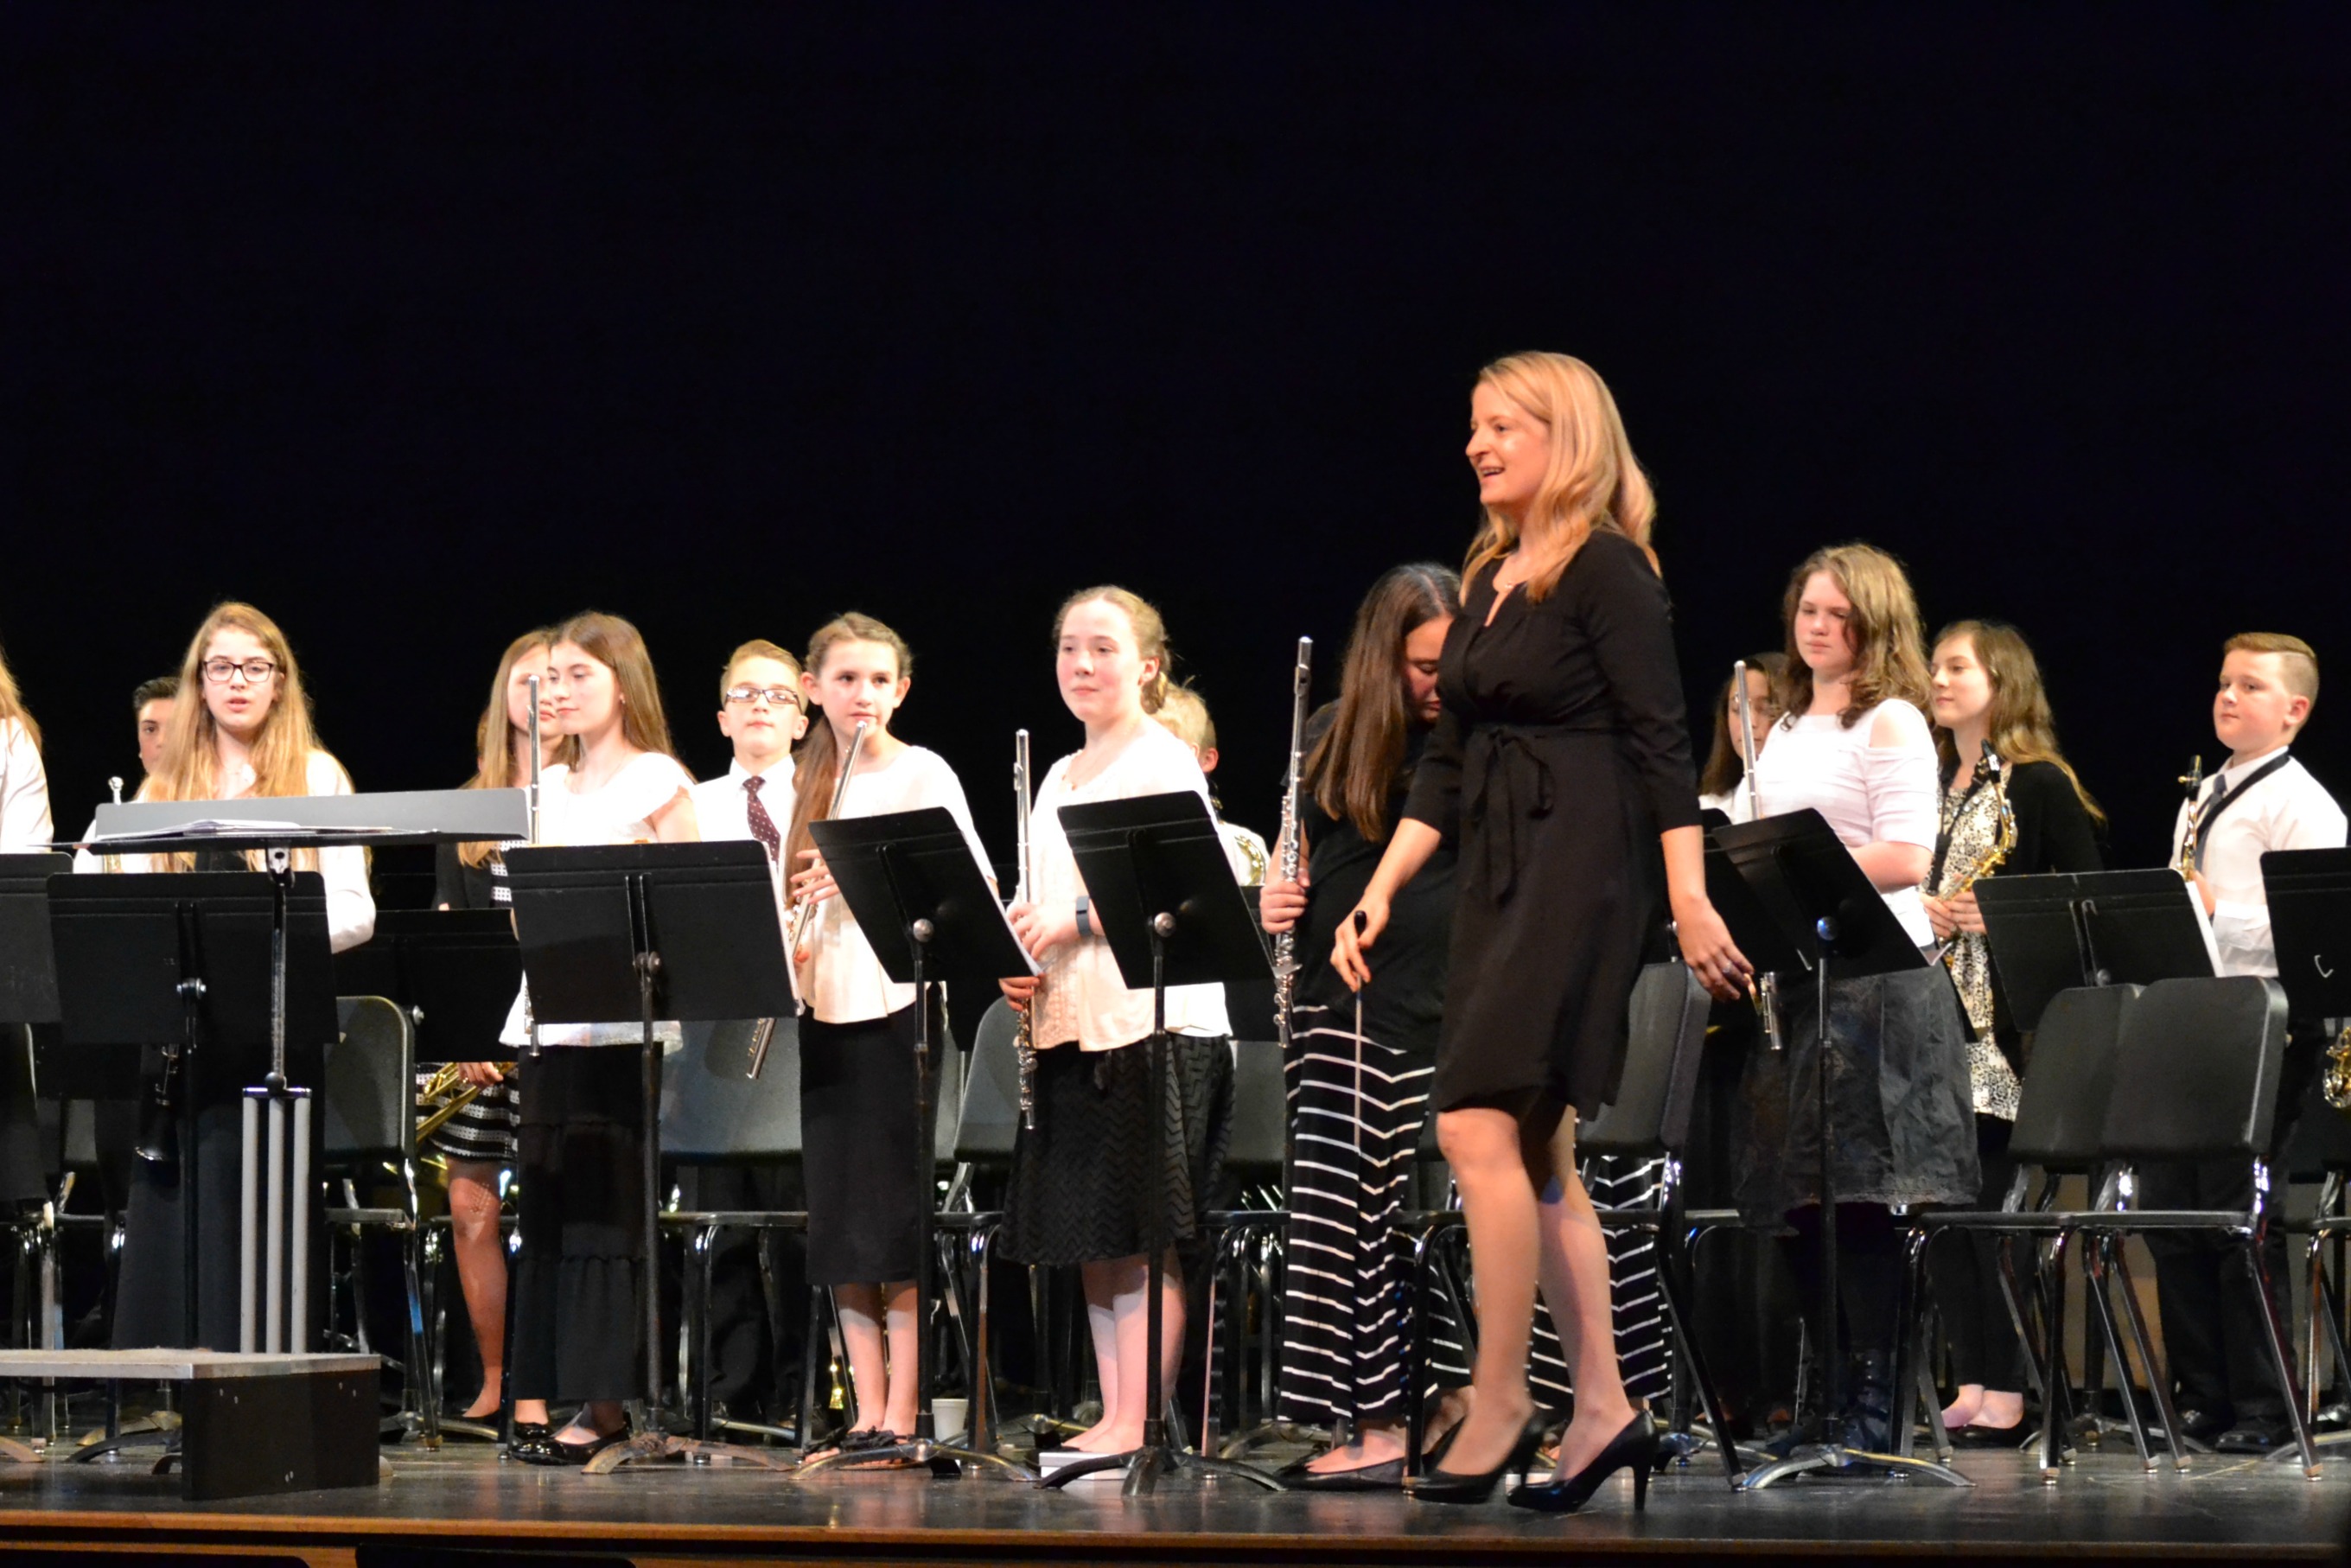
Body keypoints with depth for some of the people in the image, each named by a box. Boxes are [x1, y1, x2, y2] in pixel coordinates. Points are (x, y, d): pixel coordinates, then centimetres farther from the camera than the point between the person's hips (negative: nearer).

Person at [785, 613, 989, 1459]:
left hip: (899, 1004, -6)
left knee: (898, 1224, -7)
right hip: (827, 1009, 6)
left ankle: (902, 1414, -5)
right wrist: (788, 945, -3)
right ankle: (867, 1413, 8)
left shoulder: (922, 774, -2)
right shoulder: (806, 782, 15)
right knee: (839, 1226, 4)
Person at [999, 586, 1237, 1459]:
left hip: (1153, 1020, -8)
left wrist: (1080, 919, -20)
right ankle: (1111, 1419, 10)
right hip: (1073, 1024, 8)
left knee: (1146, 1237, -9)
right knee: (1093, 1241, 6)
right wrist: (1021, 964, 4)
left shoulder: (1163, 761, -4)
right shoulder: (1060, 780, 20)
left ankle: (1140, 1422, -9)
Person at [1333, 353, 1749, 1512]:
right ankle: (1602, 1409, 11)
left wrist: (1691, 903, -20)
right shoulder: (1489, 578, 16)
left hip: (1580, 874, -9)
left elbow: (1660, 743, -14)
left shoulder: (1606, 570, -9)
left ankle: (1498, 1406, -9)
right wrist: (1380, 893, 11)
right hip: (1497, 878, 9)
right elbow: (1448, 762, 17)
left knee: (1480, 1127, -14)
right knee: (1534, 1155, 7)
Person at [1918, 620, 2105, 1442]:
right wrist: (1919, 914, -1)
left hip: (2003, 1018, -7)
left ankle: (2006, 1392, -7)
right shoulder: (1931, 784, 18)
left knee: (1991, 1200, -10)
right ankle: (1968, 1385, 7)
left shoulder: (2038, 783, -2)